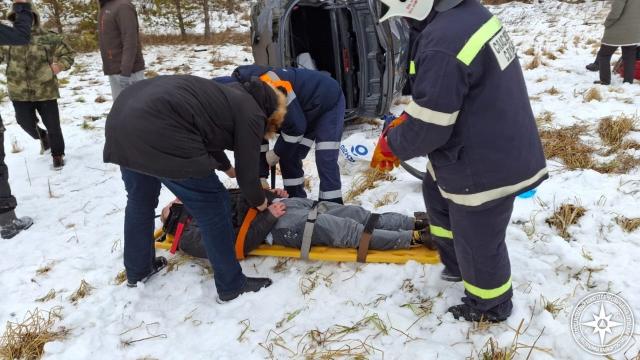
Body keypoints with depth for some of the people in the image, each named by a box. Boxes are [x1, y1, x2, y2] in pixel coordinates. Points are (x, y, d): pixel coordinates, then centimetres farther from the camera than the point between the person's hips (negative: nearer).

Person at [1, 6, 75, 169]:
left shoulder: (48, 38, -6)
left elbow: (68, 54, 0)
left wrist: (60, 65, -18)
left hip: (45, 91, -3)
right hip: (20, 93, 3)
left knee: (52, 125, 4)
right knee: (26, 122, 9)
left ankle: (57, 154, 26)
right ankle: (42, 136, 44)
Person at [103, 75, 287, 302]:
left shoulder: (231, 95, 27)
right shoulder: (251, 114, 4)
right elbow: (247, 174, 7)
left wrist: (227, 168, 61)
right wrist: (260, 203, 27)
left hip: (123, 114, 10)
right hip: (157, 132, -10)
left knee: (140, 201, 28)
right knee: (212, 206, 6)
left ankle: (137, 270, 48)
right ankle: (231, 285, 19)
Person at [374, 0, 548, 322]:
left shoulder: (442, 45, -31)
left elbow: (428, 127, -24)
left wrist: (390, 144, -5)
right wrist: (406, 118, 7)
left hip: (485, 167, -10)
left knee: (478, 243, 12)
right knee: (436, 192, 29)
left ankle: (490, 306, 40)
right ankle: (458, 264, 50)